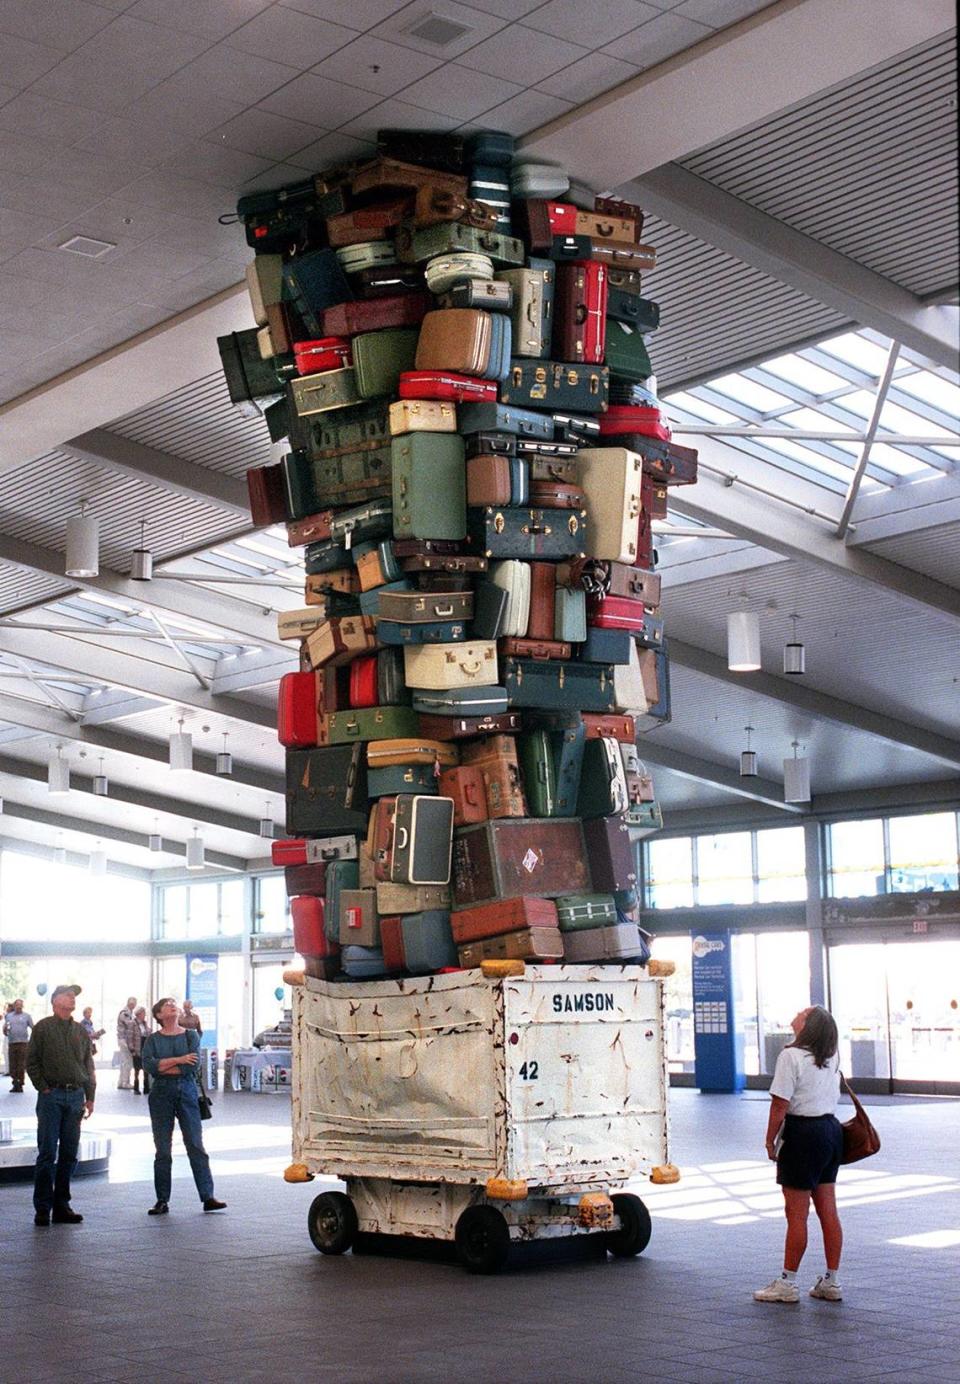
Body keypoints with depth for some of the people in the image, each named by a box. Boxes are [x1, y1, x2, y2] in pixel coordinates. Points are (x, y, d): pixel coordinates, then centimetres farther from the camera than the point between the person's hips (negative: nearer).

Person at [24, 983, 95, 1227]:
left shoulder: (81, 1031, 14)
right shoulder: (43, 1028, 1)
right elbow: (32, 1062, -1)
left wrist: (90, 1097, 11)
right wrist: (44, 1088, -7)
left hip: (75, 1096, 5)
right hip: (51, 1095, -4)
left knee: (69, 1154, 6)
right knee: (47, 1153, -6)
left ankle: (61, 1206, 13)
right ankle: (42, 1209, 0)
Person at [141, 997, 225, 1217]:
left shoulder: (190, 1036, 6)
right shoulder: (153, 1040, 7)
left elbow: (192, 1065, -9)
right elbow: (148, 1065, -11)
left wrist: (162, 1067, -8)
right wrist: (178, 1060, -13)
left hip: (187, 1091, 0)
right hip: (161, 1094, 0)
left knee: (196, 1146, -2)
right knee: (162, 1149, 3)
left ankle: (208, 1197, -1)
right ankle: (162, 1201, 10)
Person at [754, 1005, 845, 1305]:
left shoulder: (792, 1056, -16)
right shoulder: (831, 1057, 9)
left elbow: (780, 1104, -17)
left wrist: (770, 1140, -6)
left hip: (803, 1133, -8)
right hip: (831, 1128, 8)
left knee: (796, 1213, -1)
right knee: (828, 1210, 12)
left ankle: (787, 1284, 7)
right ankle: (832, 1282, 17)